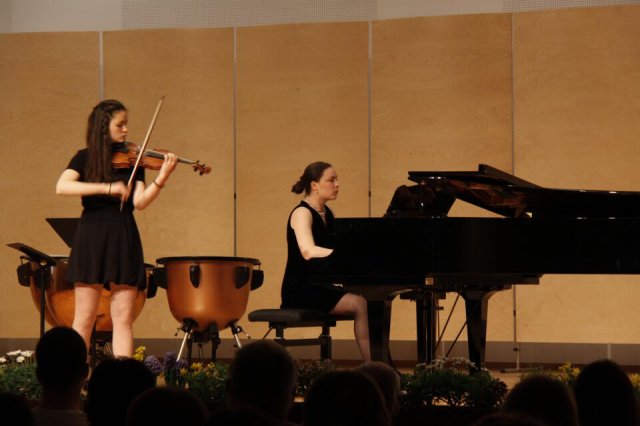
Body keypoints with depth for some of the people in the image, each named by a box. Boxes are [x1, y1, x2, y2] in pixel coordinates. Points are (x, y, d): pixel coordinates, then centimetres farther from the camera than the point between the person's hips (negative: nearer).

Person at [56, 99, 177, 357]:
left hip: (124, 239, 2)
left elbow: (139, 202, -2)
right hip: (91, 238, -2)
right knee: (85, 318, -1)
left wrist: (162, 178, -18)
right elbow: (62, 187, -16)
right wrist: (106, 188, -24)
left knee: (123, 319, 0)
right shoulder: (85, 158, 3)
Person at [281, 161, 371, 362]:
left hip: (322, 287, 8)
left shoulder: (327, 214, 15)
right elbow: (308, 252, -30)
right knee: (361, 304, -26)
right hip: (301, 290, -8)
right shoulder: (302, 213, -12)